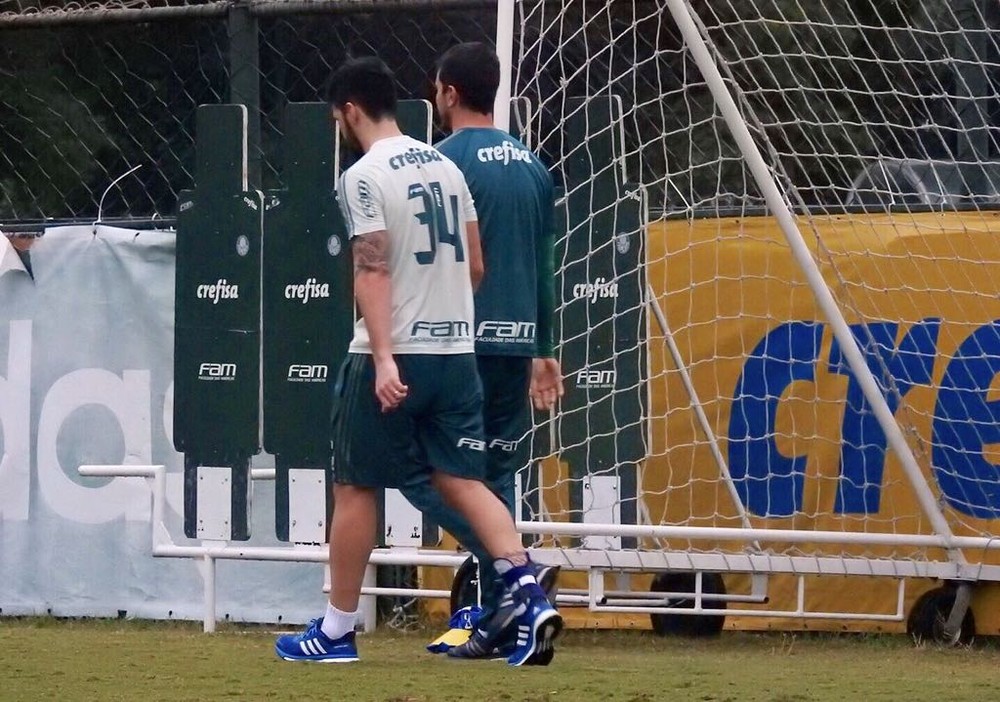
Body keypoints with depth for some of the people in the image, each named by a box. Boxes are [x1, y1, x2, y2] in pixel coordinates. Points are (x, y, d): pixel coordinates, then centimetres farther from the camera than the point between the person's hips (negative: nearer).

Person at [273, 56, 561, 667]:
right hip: (456, 350, 6)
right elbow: (475, 265, 14)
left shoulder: (364, 177, -9)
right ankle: (531, 597, -15)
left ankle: (338, 629, 12)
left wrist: (384, 358, -24)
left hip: (391, 357, -6)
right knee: (462, 480, 4)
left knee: (355, 486, 6)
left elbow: (374, 271, -18)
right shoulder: (444, 167, 12)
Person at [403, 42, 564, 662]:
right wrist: (543, 350, 24)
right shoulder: (532, 166, 14)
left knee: (421, 468, -2)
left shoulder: (446, 162, -8)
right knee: (496, 474, 11)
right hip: (517, 345, 7)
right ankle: (498, 624, 8)